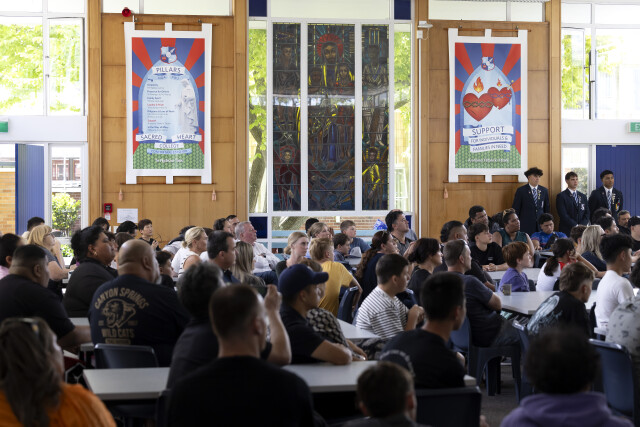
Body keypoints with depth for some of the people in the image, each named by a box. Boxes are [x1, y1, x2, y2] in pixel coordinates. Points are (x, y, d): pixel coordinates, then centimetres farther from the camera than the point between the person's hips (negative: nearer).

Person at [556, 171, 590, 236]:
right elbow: (563, 215, -9)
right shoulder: (561, 196, 0)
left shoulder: (583, 196, 17)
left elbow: (587, 213, 12)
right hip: (567, 231, -4)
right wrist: (575, 226, -13)